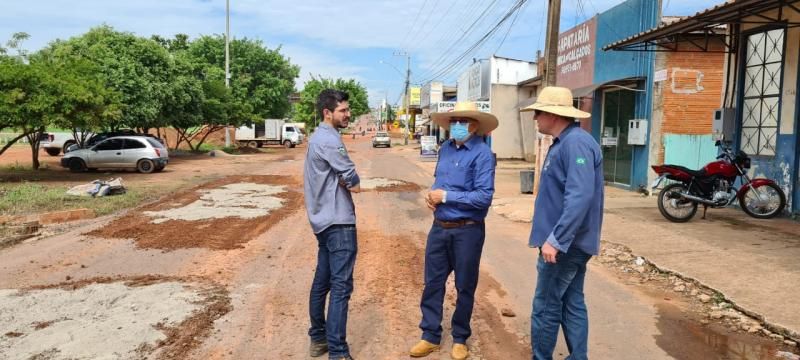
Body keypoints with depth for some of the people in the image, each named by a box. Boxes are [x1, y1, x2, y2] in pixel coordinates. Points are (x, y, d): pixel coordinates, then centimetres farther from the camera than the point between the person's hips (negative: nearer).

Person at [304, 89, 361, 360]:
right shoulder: (329, 140, -17)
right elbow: (354, 182, -15)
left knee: (322, 281, 15)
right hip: (338, 221, -10)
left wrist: (343, 182, 0)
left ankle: (318, 338, 26)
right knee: (341, 286, -8)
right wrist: (350, 182, 4)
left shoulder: (317, 137, 15)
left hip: (323, 219, 10)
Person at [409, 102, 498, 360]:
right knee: (432, 283, 10)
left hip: (468, 231, -6)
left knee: (465, 287, 11)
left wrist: (446, 197, -17)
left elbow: (484, 196, -23)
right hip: (439, 228, 6)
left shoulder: (482, 153, -15)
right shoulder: (445, 148, 6)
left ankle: (460, 339, 27)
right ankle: (431, 336, 24)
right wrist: (432, 195, -2)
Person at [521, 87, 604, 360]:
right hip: (571, 242, 10)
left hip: (564, 244, -10)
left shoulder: (576, 143, -19)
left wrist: (556, 239, -29)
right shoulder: (564, 142, 13)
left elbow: (580, 197, -28)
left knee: (546, 307, 1)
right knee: (572, 304, 14)